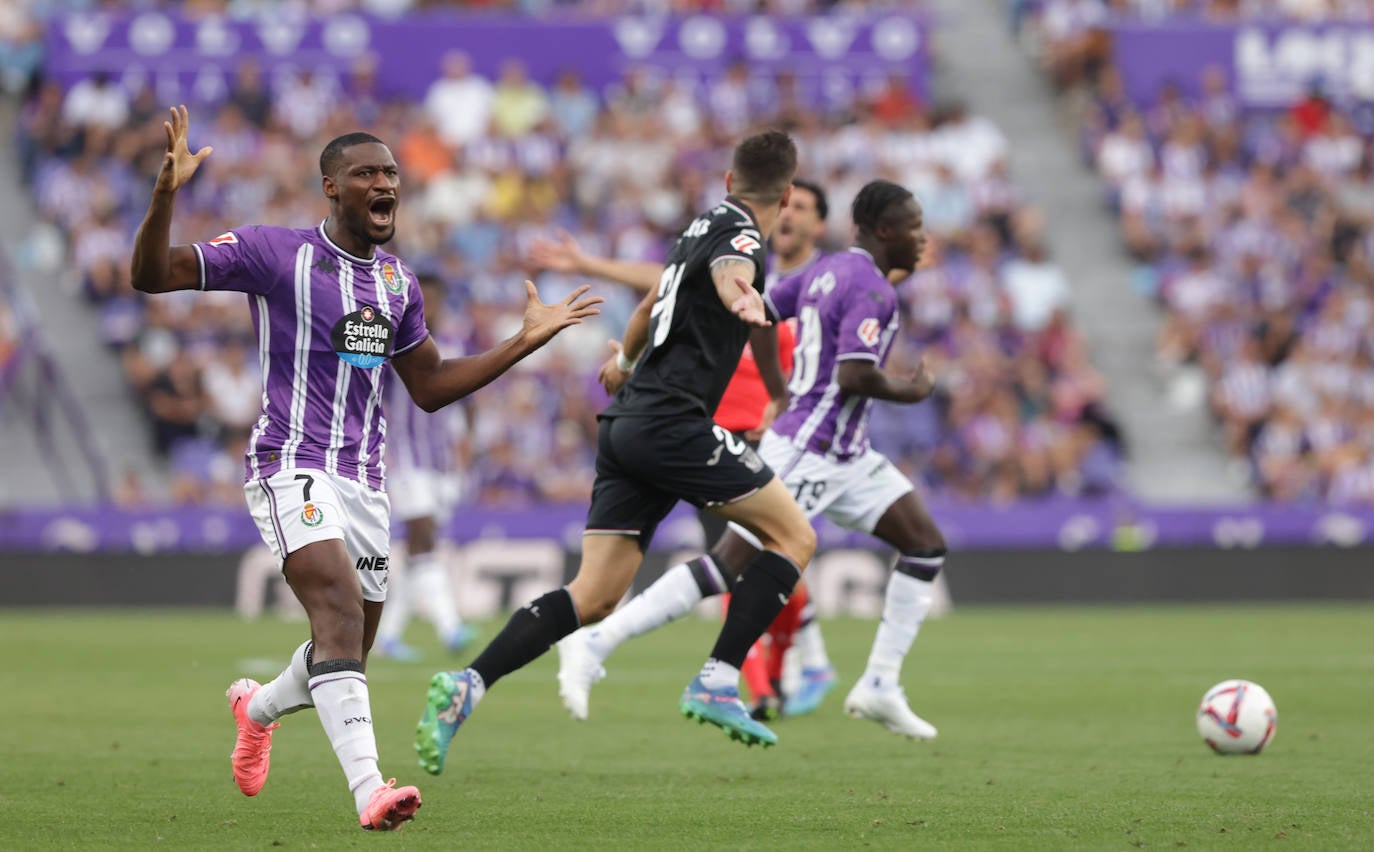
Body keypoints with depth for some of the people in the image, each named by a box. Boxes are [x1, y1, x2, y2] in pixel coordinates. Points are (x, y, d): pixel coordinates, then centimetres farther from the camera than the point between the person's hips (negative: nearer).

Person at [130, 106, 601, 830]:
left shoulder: (397, 283, 14)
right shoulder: (276, 254, -5)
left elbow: (429, 387, 21)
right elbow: (152, 276, -9)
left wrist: (527, 341, 16)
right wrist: (166, 195, -27)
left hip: (363, 480, 7)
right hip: (292, 465, -7)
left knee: (345, 653, 11)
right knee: (341, 609, -27)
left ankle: (259, 705, 44)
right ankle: (368, 789, -37)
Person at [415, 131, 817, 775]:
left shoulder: (703, 227, 22)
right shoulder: (740, 236, -5)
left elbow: (653, 303, 38)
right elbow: (729, 267, -32)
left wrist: (625, 360, 58)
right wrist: (738, 295, -56)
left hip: (626, 424, 9)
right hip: (672, 423, -9)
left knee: (594, 597, 2)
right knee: (794, 535, 1)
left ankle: (466, 685, -13)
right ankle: (717, 684, -8)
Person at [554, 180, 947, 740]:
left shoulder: (827, 270, 11)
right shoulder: (870, 288, -17)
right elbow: (854, 377, -27)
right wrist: (908, 392, -10)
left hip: (844, 455, 10)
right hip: (806, 455, -10)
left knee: (926, 545, 5)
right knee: (727, 567, -9)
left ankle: (880, 687, 5)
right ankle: (592, 645, -3)